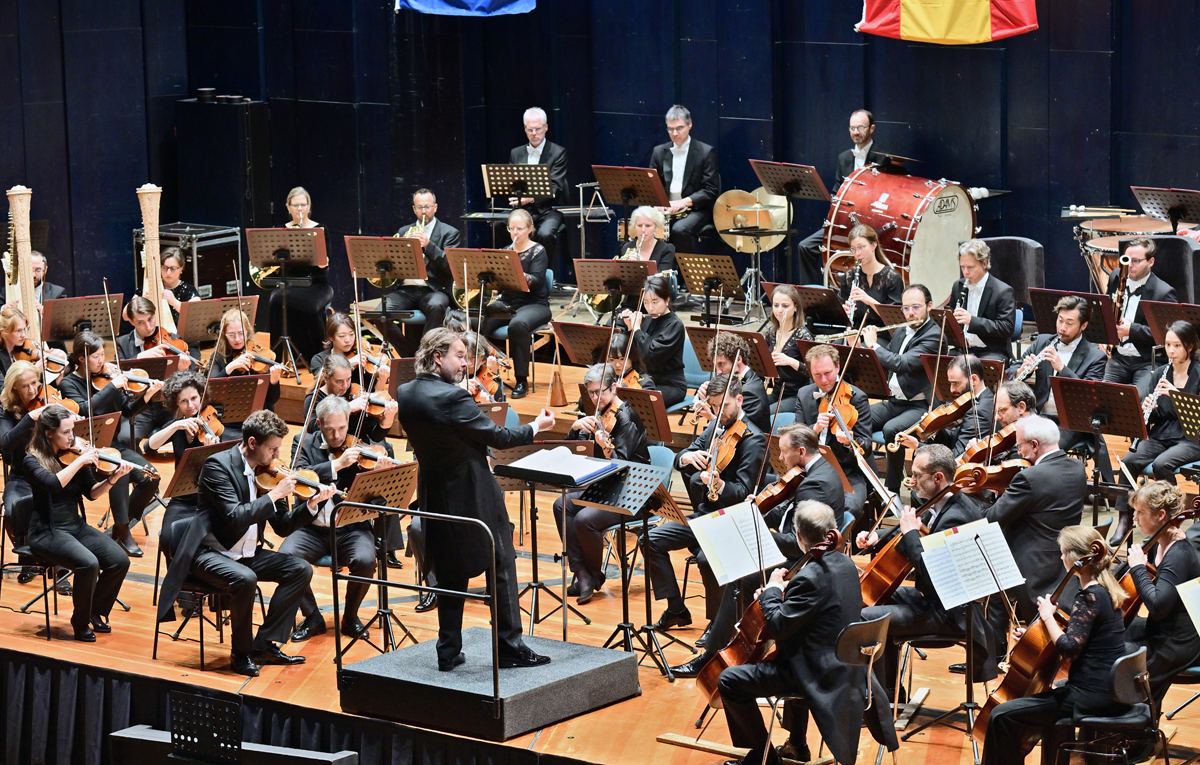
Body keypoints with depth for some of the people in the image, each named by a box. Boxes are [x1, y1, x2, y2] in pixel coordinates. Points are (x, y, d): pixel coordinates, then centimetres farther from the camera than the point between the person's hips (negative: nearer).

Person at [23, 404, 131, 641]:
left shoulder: (73, 454, 6)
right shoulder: (33, 461, -9)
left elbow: (91, 493, 6)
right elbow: (53, 484, -30)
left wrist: (112, 479, -11)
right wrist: (79, 462, -25)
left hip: (77, 526, 6)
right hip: (47, 532, -6)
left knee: (120, 560, -14)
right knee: (88, 563, -31)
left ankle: (97, 611, 8)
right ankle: (80, 622, -10)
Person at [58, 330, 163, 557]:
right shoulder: (69, 383, -4)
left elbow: (127, 411, 7)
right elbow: (85, 409, -24)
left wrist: (147, 396, -10)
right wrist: (112, 386, -23)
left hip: (114, 445, 5)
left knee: (150, 477, -18)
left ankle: (121, 525, 1)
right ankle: (123, 534, -25)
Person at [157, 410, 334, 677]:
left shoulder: (267, 472, 6)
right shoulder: (218, 465, -16)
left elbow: (282, 527, 9)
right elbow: (235, 517, -28)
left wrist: (312, 503, -6)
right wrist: (274, 495, -23)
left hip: (246, 554, 8)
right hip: (210, 552, -8)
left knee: (300, 570, -6)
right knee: (245, 579, -35)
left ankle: (265, 645, -4)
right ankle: (242, 653, -14)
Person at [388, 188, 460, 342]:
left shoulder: (450, 233, 7)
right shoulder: (403, 231, 20)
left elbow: (450, 266, -7)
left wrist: (428, 245, -20)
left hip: (434, 290, -3)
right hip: (406, 288, 3)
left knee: (435, 306, -39)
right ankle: (409, 352, -9)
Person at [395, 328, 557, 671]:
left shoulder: (405, 395, 0)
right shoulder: (452, 398, -23)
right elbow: (497, 437, -17)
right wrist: (535, 427, -2)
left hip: (436, 497, 7)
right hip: (474, 497, -7)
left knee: (450, 574, 16)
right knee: (500, 569, 6)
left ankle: (449, 651, 17)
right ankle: (509, 647, 10)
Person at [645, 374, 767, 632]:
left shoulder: (753, 440, -13)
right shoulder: (716, 427, 11)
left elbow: (743, 492, -21)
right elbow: (679, 462, 8)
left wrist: (719, 485, -42)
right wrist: (687, 457, -16)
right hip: (702, 514, 8)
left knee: (706, 557, -34)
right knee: (652, 540, -7)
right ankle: (676, 609, 4)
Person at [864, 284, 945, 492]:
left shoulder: (934, 336, -13)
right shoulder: (902, 332, 15)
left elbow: (902, 364, -25)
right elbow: (884, 363, 24)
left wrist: (873, 345, -13)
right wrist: (860, 342, 9)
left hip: (920, 406, -8)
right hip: (894, 402, 8)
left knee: (891, 429, -34)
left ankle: (892, 488, -19)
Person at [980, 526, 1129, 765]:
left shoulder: (1088, 597, -19)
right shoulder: (1105, 589, 11)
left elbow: (1068, 648, -24)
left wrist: (1048, 616, -13)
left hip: (1092, 696, -10)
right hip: (1111, 691, 10)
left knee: (1003, 716, -10)